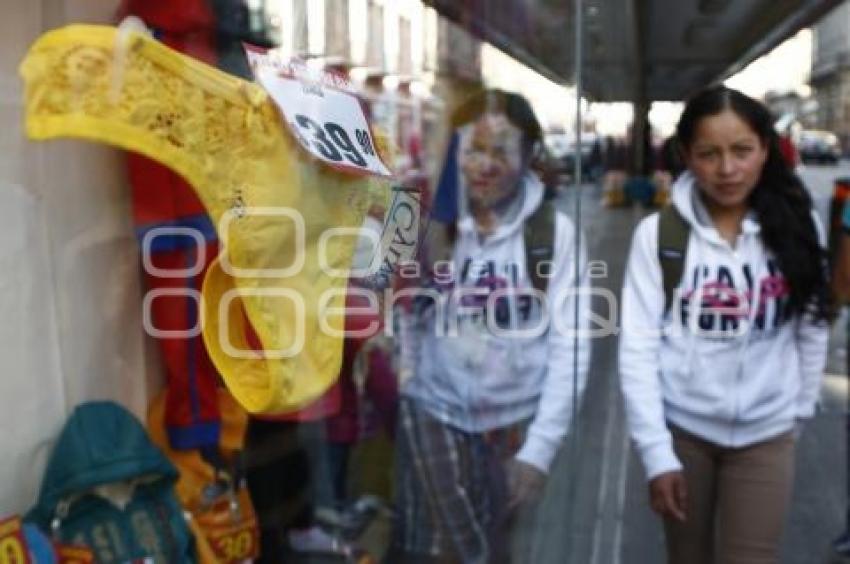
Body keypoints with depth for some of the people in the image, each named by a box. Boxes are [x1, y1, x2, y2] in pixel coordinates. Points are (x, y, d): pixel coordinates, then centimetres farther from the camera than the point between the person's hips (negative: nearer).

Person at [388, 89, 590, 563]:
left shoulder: (556, 231, -7)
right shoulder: (429, 225, -4)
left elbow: (570, 346, -7)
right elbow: (401, 325, 0)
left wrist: (540, 448, -10)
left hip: (515, 421, 1)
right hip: (434, 413, 0)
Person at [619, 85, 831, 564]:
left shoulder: (799, 227, -4)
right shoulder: (658, 233, -10)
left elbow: (813, 328, 5)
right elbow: (638, 348, -11)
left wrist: (801, 409, 7)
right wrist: (656, 453, -14)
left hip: (766, 434, 1)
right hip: (681, 428, 0)